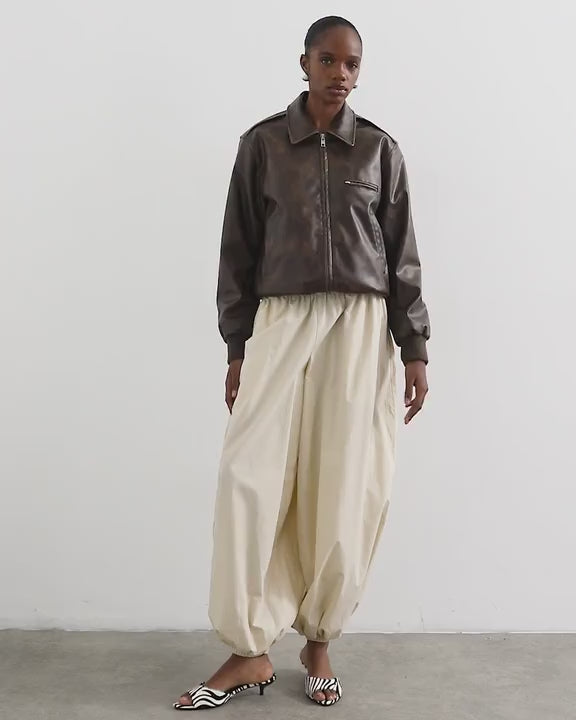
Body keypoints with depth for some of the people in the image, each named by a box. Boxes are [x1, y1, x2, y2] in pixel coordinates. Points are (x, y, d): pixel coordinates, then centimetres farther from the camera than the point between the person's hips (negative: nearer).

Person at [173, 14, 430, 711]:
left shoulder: (380, 149, 8)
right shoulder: (262, 143, 6)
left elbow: (402, 255, 8)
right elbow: (239, 249, 6)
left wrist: (415, 348, 3)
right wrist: (237, 347, 2)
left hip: (360, 326, 1)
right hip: (281, 321, 0)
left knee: (343, 485, 1)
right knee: (251, 477, -9)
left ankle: (319, 641, 18)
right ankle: (249, 651, 4)